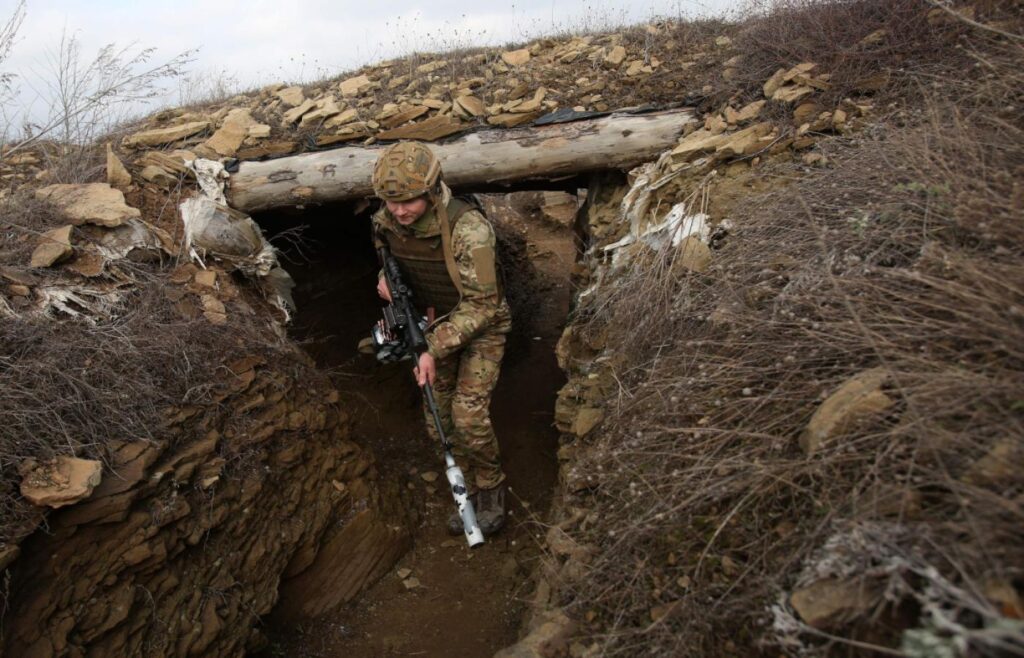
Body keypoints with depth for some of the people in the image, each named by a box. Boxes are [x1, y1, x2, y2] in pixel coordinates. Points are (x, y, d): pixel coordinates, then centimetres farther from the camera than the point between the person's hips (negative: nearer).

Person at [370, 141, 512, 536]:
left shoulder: (468, 228, -32)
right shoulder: (384, 223, -13)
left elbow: (480, 305, -28)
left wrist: (435, 351, -30)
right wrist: (386, 279, -13)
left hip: (480, 326, -6)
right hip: (435, 324, 6)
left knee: (468, 416, -16)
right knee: (438, 423, 7)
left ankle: (492, 488, 12)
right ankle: (471, 491, 28)